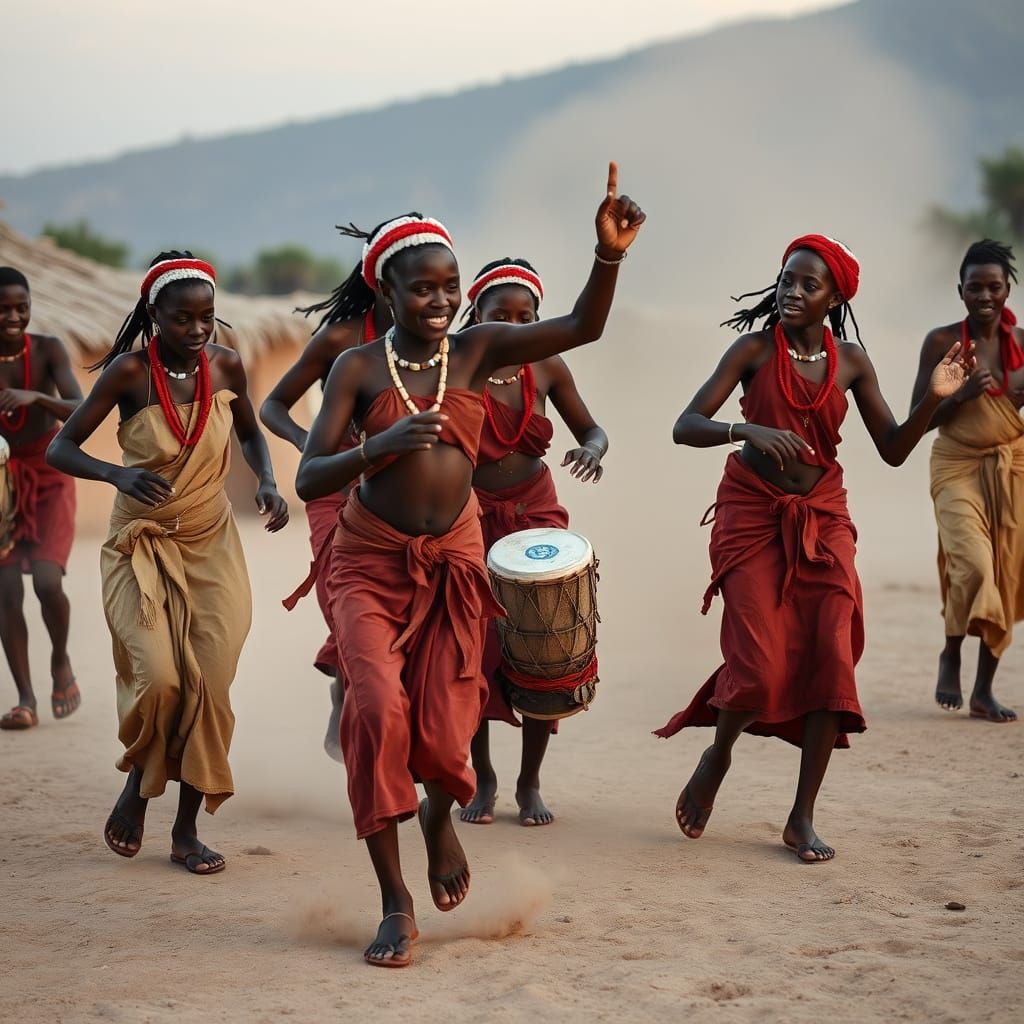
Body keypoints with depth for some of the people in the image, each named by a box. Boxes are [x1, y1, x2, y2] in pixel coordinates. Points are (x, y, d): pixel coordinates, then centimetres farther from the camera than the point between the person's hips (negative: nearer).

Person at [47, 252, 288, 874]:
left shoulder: (225, 365, -5)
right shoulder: (130, 371, -15)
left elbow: (250, 433, 14)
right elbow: (60, 449, -15)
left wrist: (268, 483, -6)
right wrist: (119, 474, -34)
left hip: (212, 547, 3)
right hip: (141, 544, -3)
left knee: (209, 685, -5)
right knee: (158, 677, -18)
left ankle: (188, 829, 9)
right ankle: (137, 786, 13)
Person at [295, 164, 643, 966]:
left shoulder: (478, 350, 1)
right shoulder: (359, 367, -5)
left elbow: (583, 327, -9)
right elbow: (309, 480, -9)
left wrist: (609, 256, -27)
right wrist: (383, 445, -25)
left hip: (452, 560, 2)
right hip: (372, 560, -2)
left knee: (443, 733, -2)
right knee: (378, 707, -19)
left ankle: (440, 815, 39)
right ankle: (396, 905, -7)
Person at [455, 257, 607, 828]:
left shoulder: (547, 368, -2)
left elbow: (592, 429, 8)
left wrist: (593, 450, -15)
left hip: (535, 516, 2)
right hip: (470, 520, -2)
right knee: (474, 651, -4)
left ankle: (530, 782, 12)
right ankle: (483, 779, 15)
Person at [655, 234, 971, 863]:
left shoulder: (850, 361, 4)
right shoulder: (756, 350, -5)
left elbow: (893, 451, 4)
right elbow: (686, 427, -13)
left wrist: (933, 400, -12)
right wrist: (748, 430, -31)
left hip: (822, 520, 3)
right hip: (753, 514, -3)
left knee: (831, 658, -8)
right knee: (762, 663, -15)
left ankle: (804, 818, 1)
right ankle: (717, 758, 18)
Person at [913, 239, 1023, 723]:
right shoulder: (941, 342, -6)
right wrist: (962, 393, -19)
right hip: (957, 466, -3)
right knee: (972, 564, -21)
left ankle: (984, 690, 12)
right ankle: (951, 654, 7)